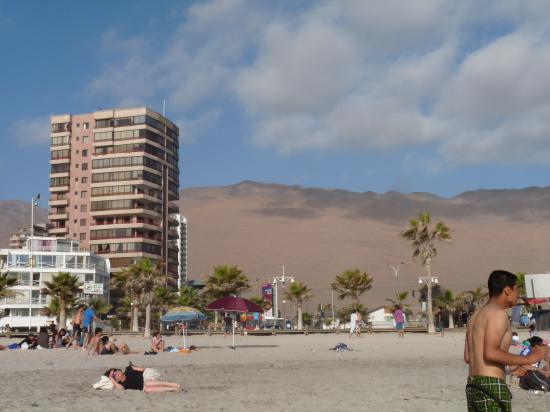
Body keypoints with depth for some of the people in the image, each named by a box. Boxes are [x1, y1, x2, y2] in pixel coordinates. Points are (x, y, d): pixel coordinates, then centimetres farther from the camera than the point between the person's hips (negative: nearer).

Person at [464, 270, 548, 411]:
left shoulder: (476, 315, 17)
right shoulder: (498, 313, -10)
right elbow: (490, 353, -21)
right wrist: (527, 359, -13)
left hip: (472, 386, 9)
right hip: (492, 386, -9)